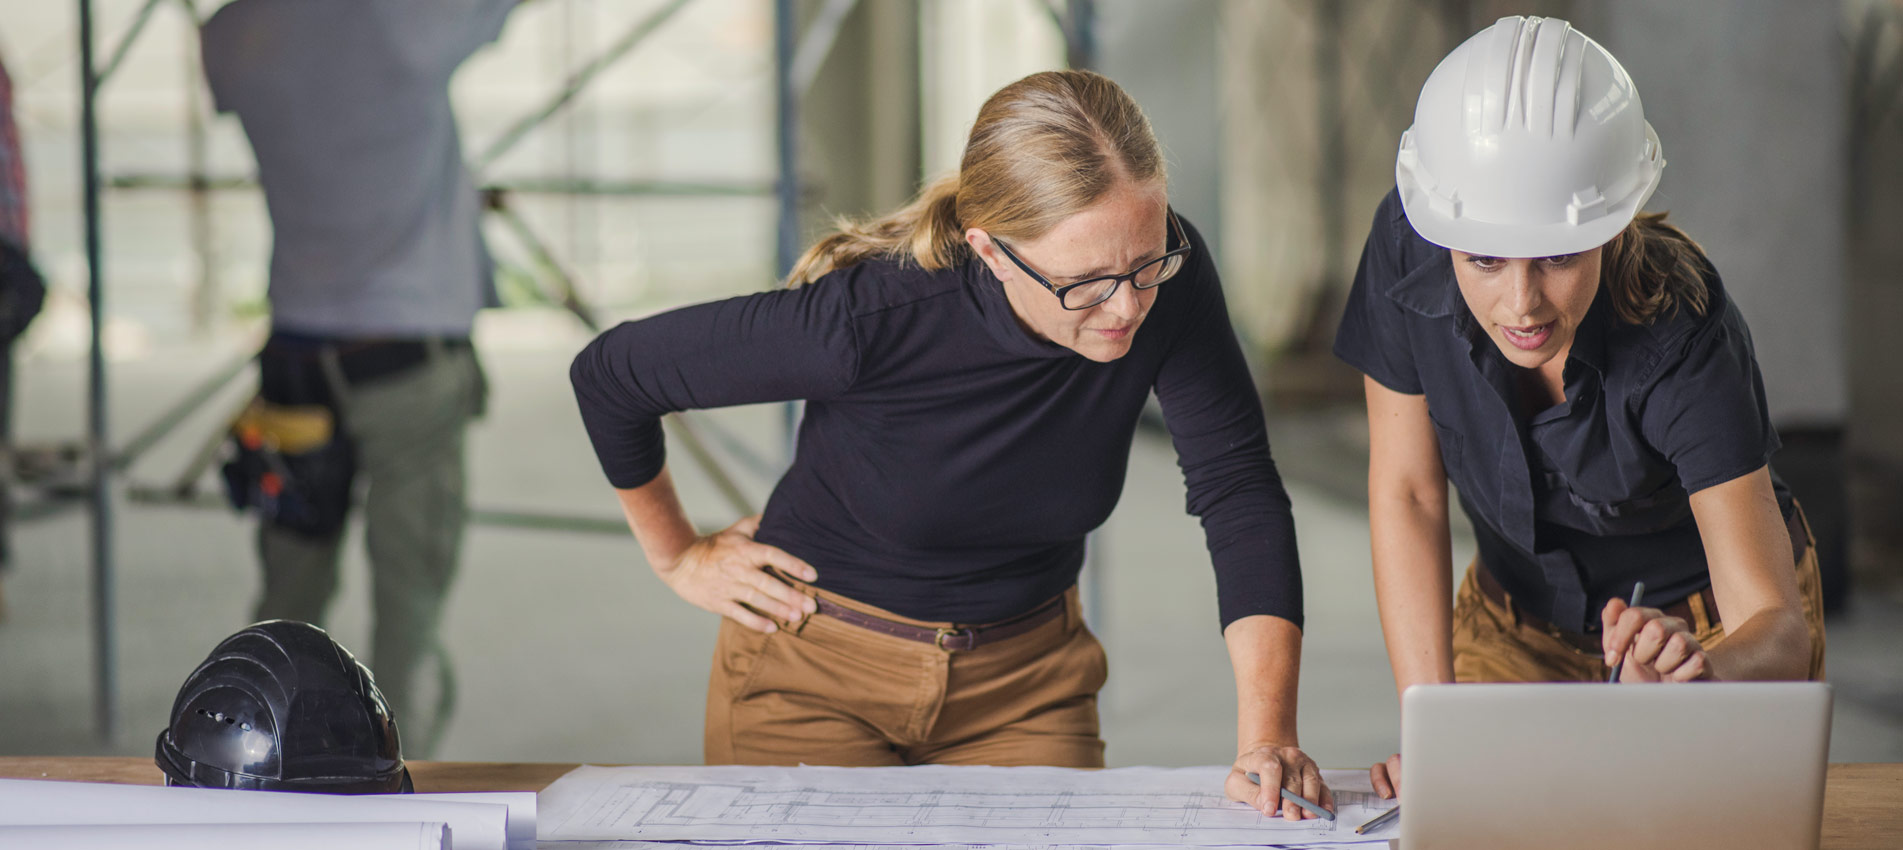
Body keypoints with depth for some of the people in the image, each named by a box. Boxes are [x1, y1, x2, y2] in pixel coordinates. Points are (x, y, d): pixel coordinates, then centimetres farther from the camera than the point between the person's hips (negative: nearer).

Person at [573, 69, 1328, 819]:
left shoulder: (1169, 280, -22)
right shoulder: (871, 320, -32)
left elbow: (1238, 485, -21)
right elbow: (609, 372, -19)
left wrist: (1267, 733, -34)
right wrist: (678, 557, -4)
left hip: (1025, 677, 3)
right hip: (818, 678, -3)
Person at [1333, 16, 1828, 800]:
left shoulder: (1682, 339, -33)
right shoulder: (1407, 249, -25)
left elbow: (1779, 630, -34)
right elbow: (1407, 495, -15)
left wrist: (1701, 670, -57)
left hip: (1712, 623, -2)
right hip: (1521, 613, 2)